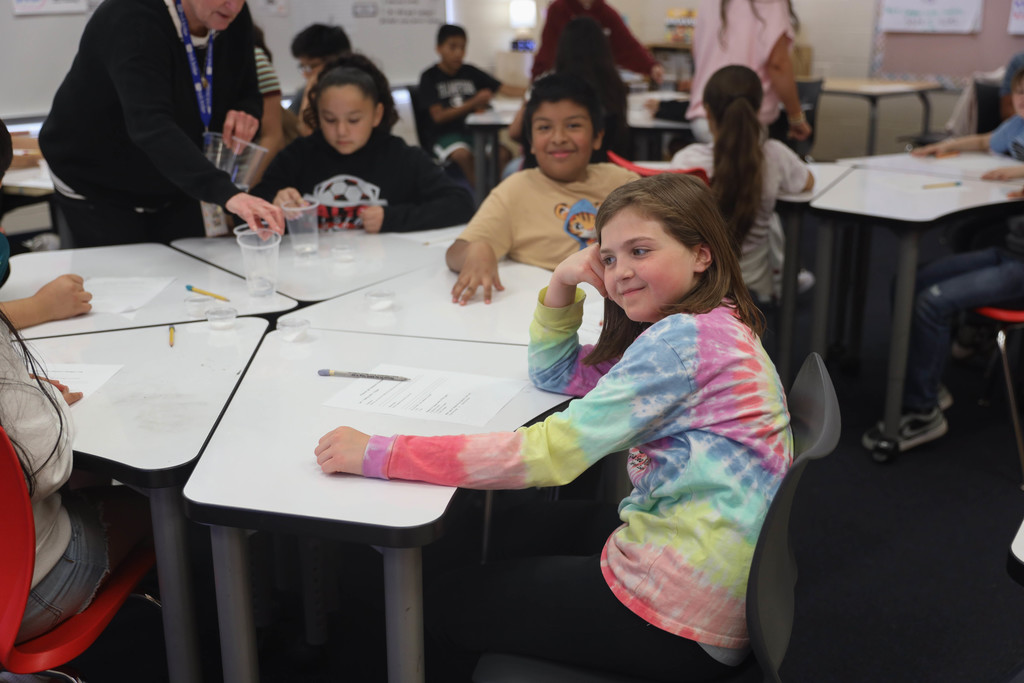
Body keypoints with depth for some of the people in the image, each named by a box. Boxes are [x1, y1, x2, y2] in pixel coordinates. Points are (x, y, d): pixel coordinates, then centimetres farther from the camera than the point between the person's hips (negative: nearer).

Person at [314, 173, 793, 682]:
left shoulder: (685, 339, -21)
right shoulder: (713, 328, 10)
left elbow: (548, 453, -27)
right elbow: (555, 374, 17)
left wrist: (378, 454, -25)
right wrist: (562, 286, -1)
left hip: (678, 622, -9)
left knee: (450, 605, 6)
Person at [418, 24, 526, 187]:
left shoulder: (471, 72, 11)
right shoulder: (430, 77, 0)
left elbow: (504, 89, 3)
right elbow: (438, 116, -9)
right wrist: (474, 103, -19)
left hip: (474, 130, 4)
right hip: (445, 134, -4)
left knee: (503, 153, -24)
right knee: (463, 154, -36)